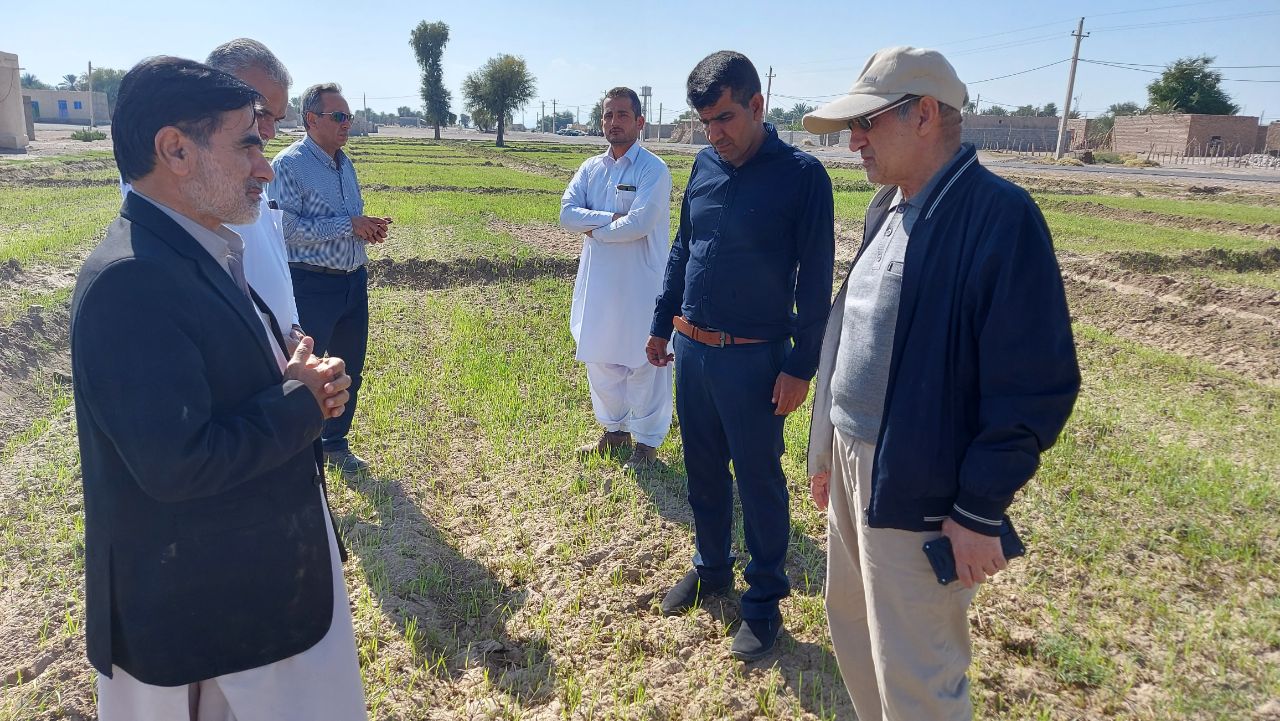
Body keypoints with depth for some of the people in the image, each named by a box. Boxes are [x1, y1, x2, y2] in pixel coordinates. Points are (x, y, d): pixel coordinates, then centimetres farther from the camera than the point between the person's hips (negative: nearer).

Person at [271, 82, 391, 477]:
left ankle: (335, 443, 32)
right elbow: (288, 227, -20)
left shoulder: (345, 163, 13)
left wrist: (369, 227, 1)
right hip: (312, 285, -8)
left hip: (354, 280, 8)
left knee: (349, 369, 15)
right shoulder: (289, 164, -11)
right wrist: (348, 226, -21)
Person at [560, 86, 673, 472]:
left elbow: (639, 223, -22)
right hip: (597, 282, 7)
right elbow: (567, 213, -4)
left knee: (644, 364, 5)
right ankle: (614, 429, 35)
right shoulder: (590, 168, 9)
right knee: (600, 360, 16)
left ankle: (647, 441, 20)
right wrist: (612, 218, -16)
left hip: (641, 285, -6)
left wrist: (594, 228, -9)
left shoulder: (654, 169, -10)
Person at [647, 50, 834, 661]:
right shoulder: (705, 166, 6)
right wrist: (661, 327, 15)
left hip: (754, 359, -5)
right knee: (703, 470, 17)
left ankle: (765, 599, 23)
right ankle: (711, 567, 38)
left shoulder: (801, 175, -11)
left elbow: (815, 280, -10)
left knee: (760, 481, 6)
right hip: (691, 350, 6)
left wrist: (801, 366, -12)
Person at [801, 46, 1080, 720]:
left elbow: (1037, 384, -19)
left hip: (919, 492, -8)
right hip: (851, 463, 8)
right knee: (851, 626, 23)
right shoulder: (888, 208, 9)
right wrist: (828, 449, 16)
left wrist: (981, 512, -16)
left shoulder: (1000, 216, -18)